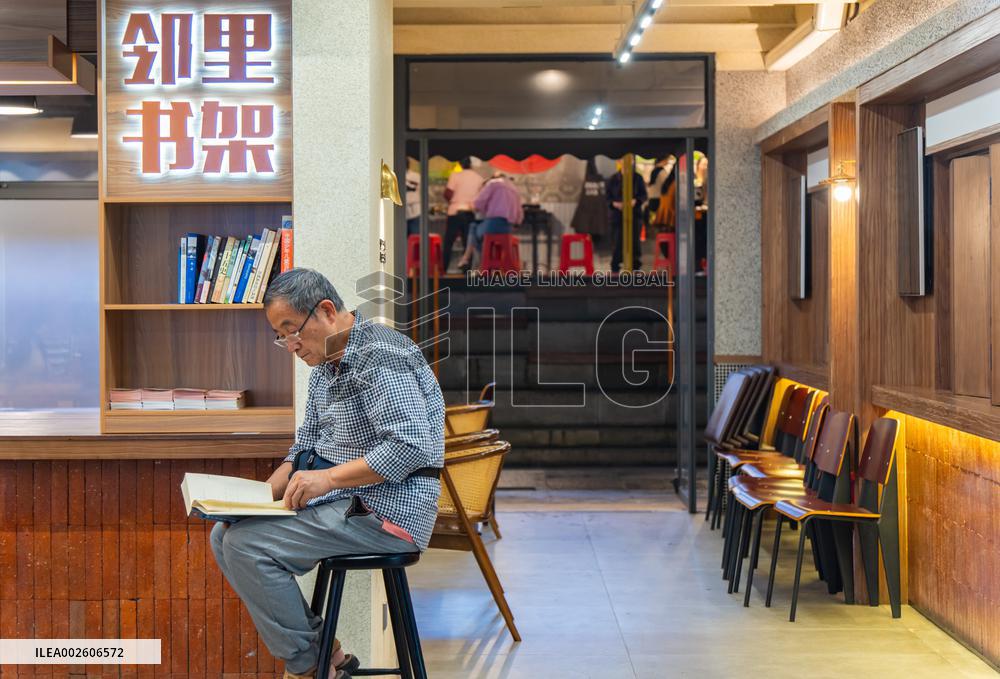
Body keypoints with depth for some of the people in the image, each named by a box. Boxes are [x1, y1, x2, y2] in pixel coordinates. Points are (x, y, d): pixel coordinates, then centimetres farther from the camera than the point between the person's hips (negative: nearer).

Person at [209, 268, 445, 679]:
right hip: (342, 503, 10)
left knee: (246, 545, -18)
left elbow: (411, 446, -25)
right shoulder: (325, 367, 16)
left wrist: (328, 479, -23)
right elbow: (305, 449, 21)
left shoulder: (380, 356, -16)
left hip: (386, 509, -10)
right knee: (225, 535, 6)